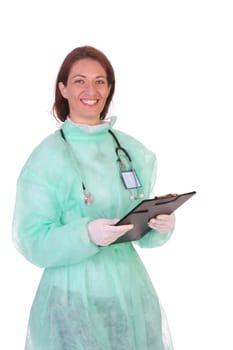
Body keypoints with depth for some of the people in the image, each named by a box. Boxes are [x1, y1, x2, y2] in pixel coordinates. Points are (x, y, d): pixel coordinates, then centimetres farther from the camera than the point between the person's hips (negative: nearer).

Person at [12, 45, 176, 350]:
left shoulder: (132, 150, 5)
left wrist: (163, 225, -11)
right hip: (74, 296, -4)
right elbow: (32, 240, -11)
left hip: (130, 289, 4)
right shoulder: (46, 157, -9)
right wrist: (86, 235, -26)